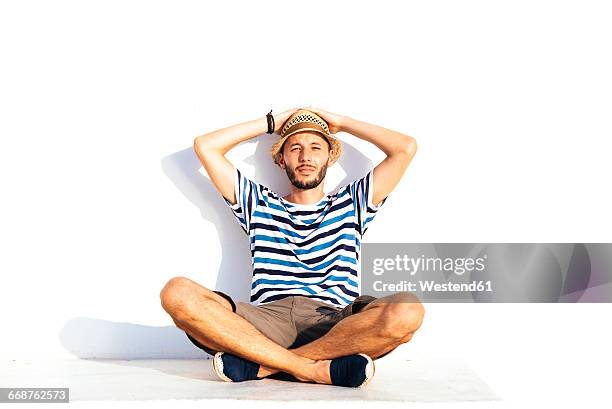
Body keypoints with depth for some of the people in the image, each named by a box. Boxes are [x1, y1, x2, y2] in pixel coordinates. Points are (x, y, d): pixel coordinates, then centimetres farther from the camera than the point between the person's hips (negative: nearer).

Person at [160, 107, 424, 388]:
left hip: (336, 324, 0)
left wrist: (343, 122, 29)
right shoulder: (259, 205, 27)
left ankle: (260, 366, -22)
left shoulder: (351, 204, 26)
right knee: (177, 293, -26)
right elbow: (205, 146, 24)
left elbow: (406, 147, 20)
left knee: (407, 310, -33)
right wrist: (271, 123, 29)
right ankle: (319, 370, -27)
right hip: (266, 319, 0)